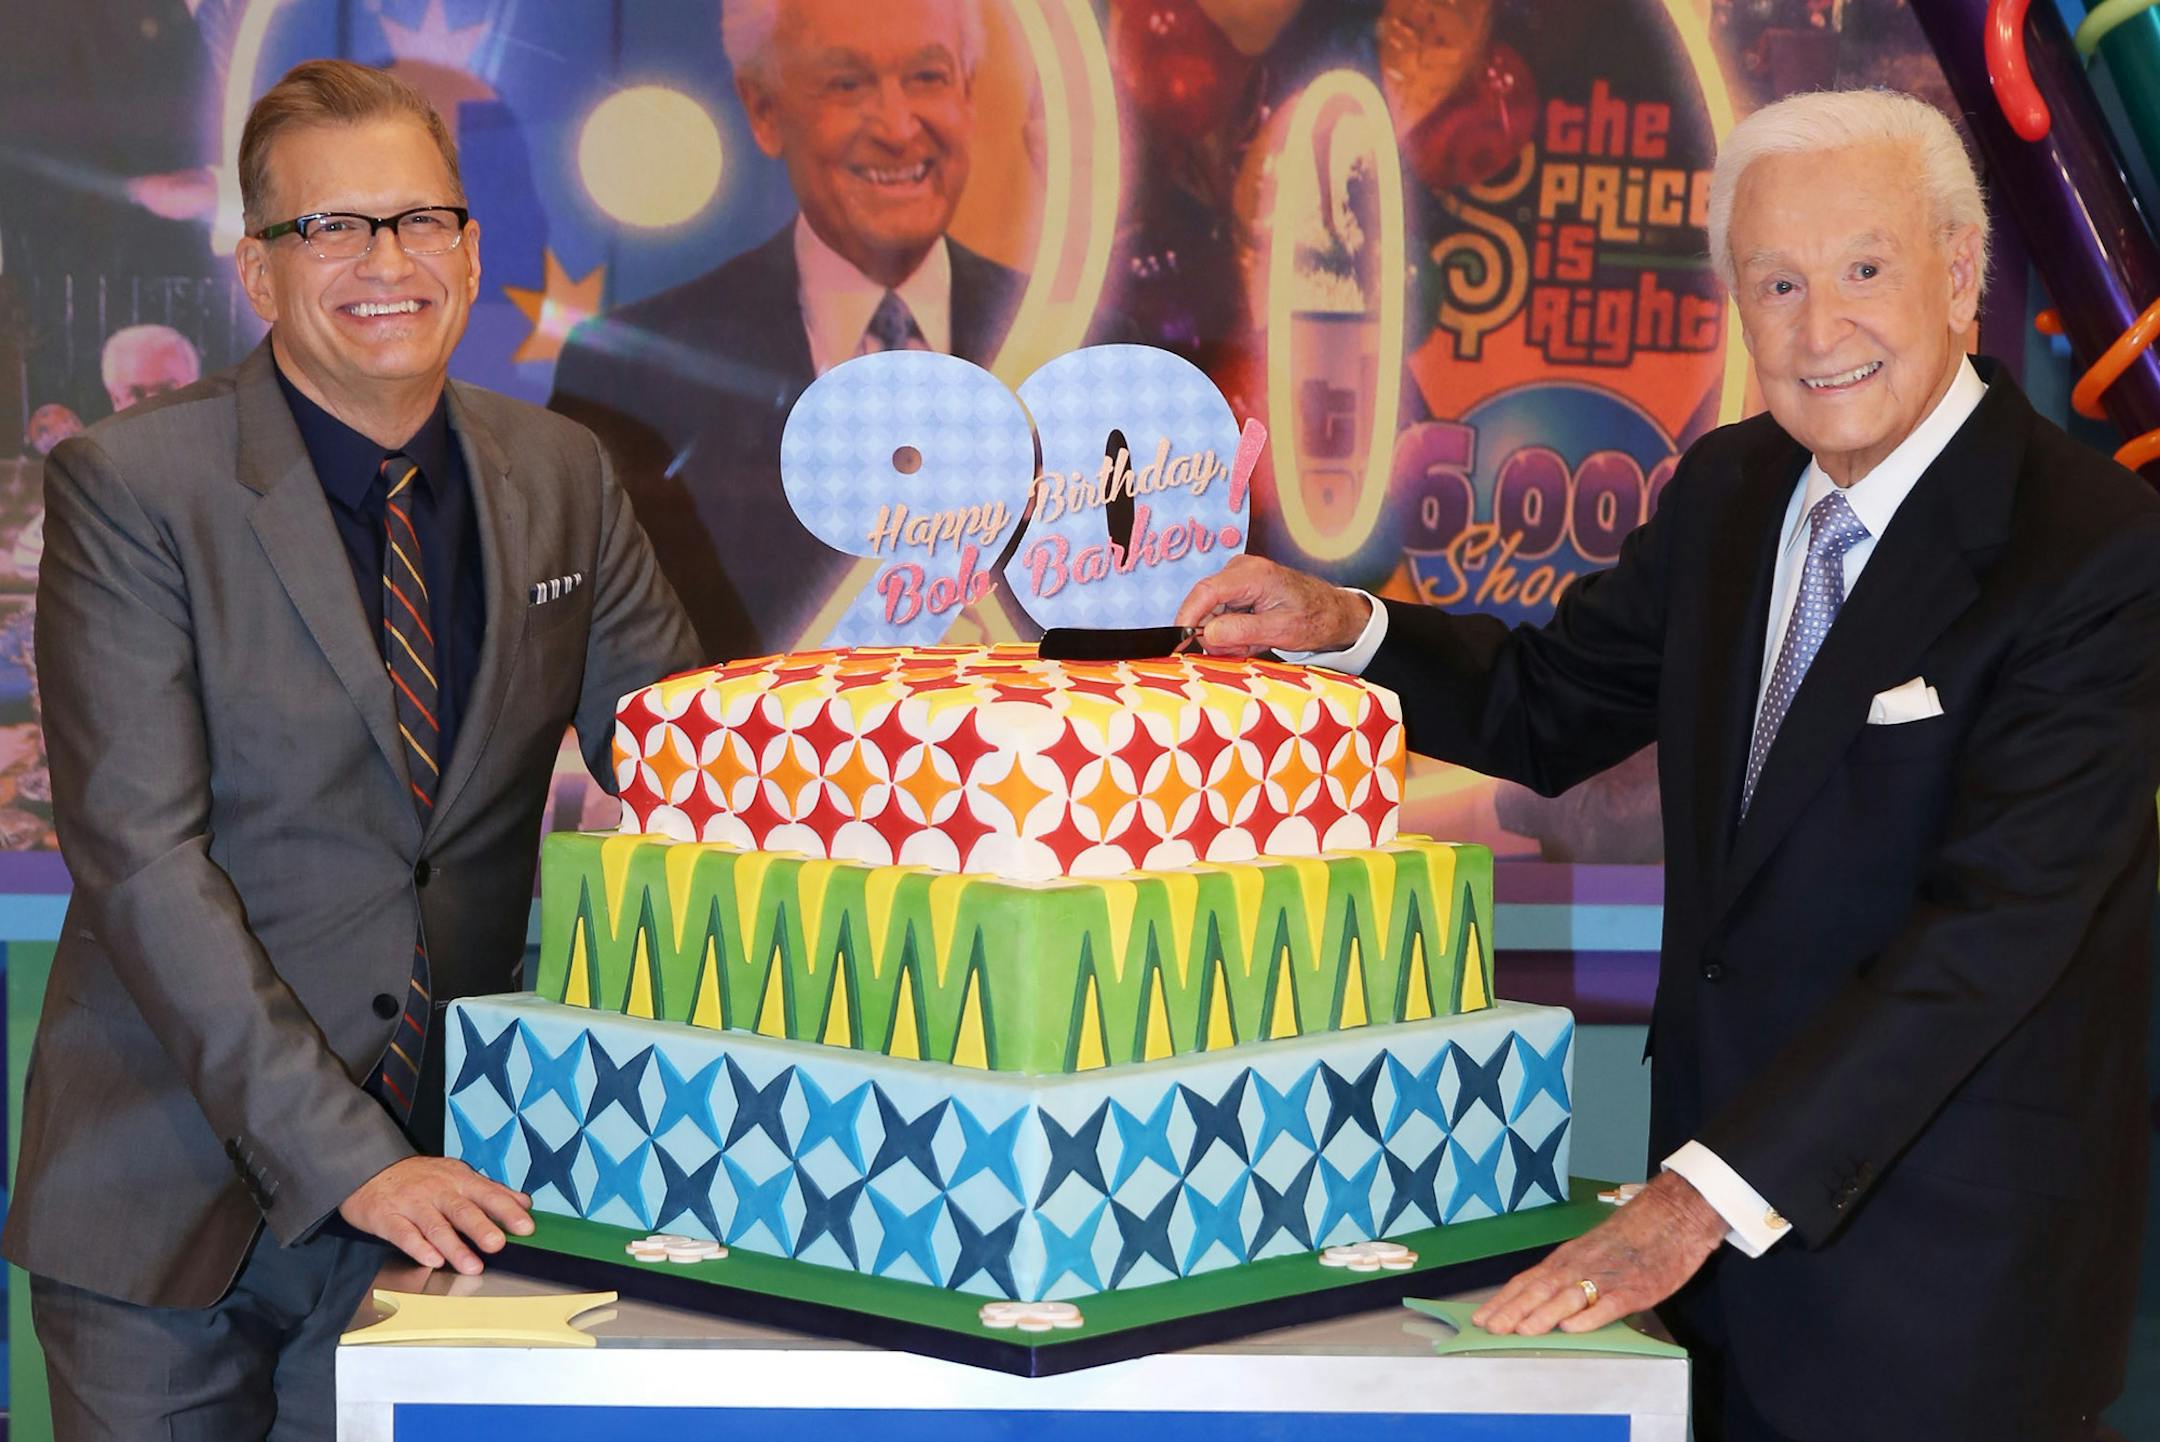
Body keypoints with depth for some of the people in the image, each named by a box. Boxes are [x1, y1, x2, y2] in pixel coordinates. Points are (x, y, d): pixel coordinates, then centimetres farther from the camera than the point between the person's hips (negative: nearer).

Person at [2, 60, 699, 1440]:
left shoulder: (562, 478, 5)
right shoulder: (128, 486, -9)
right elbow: (141, 858, -16)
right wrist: (345, 1157, -23)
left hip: (438, 1188, 3)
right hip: (170, 1195, -3)